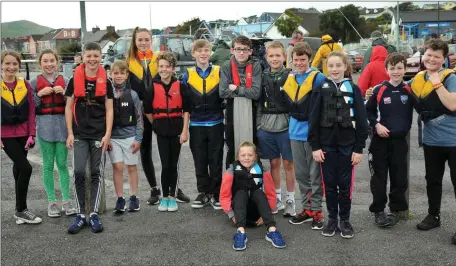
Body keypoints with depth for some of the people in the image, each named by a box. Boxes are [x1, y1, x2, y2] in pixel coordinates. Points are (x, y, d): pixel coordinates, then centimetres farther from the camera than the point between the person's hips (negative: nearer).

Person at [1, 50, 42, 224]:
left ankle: (20, 210, 26)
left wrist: (31, 134, -2)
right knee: (25, 168, -12)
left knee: (19, 169, 13)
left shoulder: (25, 84, 3)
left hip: (23, 134, 3)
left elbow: (31, 110, 4)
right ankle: (21, 210, 2)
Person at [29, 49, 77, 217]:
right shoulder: (34, 82, 4)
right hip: (44, 126, 0)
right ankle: (52, 202, 10)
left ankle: (66, 201, 9)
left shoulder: (64, 81, 6)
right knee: (48, 165, 4)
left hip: (62, 126, 1)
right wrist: (40, 94, -11)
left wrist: (64, 93, -10)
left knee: (62, 164, 2)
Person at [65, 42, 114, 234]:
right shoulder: (74, 80, 1)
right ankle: (80, 215, 5)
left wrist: (107, 134, -6)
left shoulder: (106, 82, 2)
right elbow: (69, 107, 3)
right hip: (79, 134, 0)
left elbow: (109, 110, 2)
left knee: (97, 174, 4)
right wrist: (70, 133, -3)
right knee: (78, 172, -6)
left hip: (99, 135, 1)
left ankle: (94, 215, 12)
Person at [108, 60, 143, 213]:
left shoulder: (132, 95, 0)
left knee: (132, 166, 8)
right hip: (113, 136, 0)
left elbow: (139, 118, 1)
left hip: (130, 136, 0)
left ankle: (133, 198, 19)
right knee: (117, 167, 0)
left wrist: (138, 139, -3)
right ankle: (119, 200, 10)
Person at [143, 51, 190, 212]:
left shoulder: (180, 86, -1)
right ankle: (164, 197, 13)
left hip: (177, 130, 1)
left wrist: (185, 131, -5)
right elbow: (147, 110, 5)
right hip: (161, 131, 0)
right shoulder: (153, 87, -2)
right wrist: (156, 125, 6)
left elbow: (186, 110, 0)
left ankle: (172, 196, 18)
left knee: (173, 165, 7)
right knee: (165, 165, -1)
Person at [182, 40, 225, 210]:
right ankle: (203, 193, 19)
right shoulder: (188, 75, 4)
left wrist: (222, 108, -8)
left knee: (216, 161, 4)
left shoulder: (219, 72, 1)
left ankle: (216, 194, 14)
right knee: (200, 161, 7)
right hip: (196, 125, 1)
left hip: (216, 123, -1)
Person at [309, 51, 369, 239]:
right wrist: (315, 146, -5)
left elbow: (361, 120, 0)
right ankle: (332, 219, 20)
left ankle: (345, 220, 19)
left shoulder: (353, 89, 0)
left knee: (345, 184, 6)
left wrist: (359, 148, -4)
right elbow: (314, 119, 0)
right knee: (330, 184, 8)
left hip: (347, 145, 0)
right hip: (326, 144, 1)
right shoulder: (320, 89, 1)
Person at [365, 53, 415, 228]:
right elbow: (368, 111, 1)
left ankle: (396, 210, 20)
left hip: (400, 139, 2)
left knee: (399, 177, 7)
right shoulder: (379, 90, -4)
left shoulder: (409, 90, 1)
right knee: (379, 176, 4)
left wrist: (406, 128, -2)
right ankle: (378, 210, 13)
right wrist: (376, 125, -11)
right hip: (380, 140, -2)